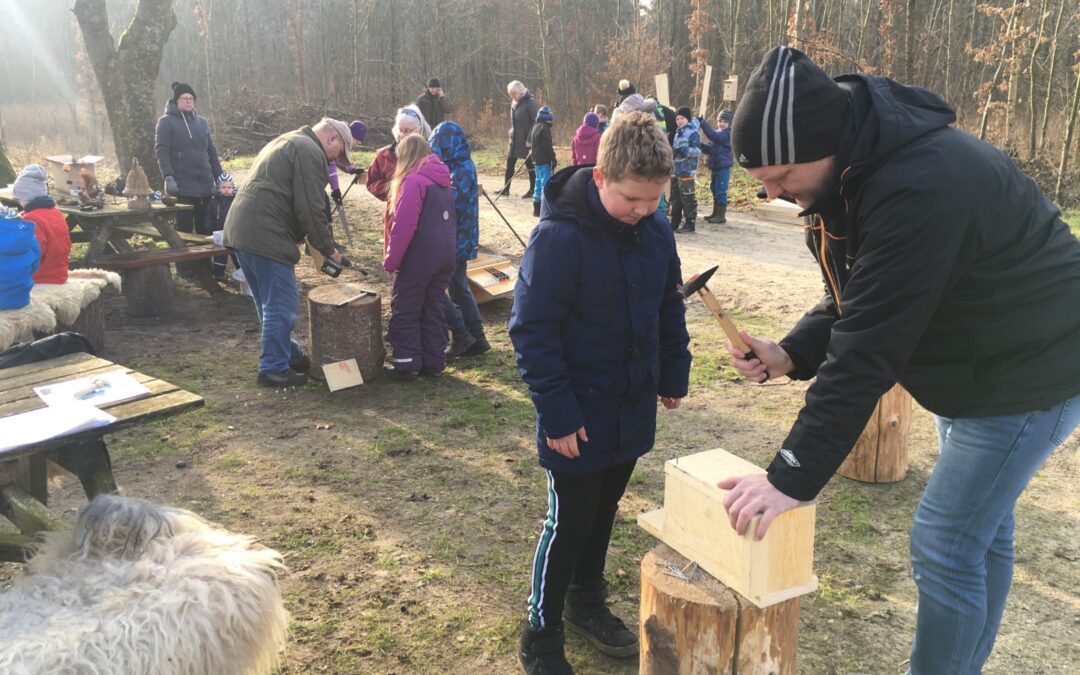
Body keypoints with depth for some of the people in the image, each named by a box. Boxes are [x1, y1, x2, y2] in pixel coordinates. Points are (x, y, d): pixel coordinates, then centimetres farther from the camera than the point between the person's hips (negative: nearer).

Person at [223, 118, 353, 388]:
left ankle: (288, 354, 31)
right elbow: (311, 210, -14)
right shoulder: (311, 153, -8)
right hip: (266, 237, -11)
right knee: (282, 305, -2)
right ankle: (274, 369, 4)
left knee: (270, 304, 19)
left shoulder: (286, 142, 25)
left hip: (241, 230, 11)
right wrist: (329, 250, -4)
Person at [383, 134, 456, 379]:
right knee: (434, 309, 14)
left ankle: (407, 363, 6)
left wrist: (391, 259, -12)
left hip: (419, 256, -7)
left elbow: (404, 226, -19)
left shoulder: (413, 180, -14)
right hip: (445, 255, 8)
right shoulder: (444, 180, 12)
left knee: (405, 311, 4)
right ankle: (434, 361, 19)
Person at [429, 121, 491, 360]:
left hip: (455, 241, -10)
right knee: (459, 286, 15)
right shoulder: (465, 167, 10)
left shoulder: (460, 173, -19)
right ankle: (476, 337, 19)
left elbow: (451, 208, -23)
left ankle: (460, 334, 3)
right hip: (461, 240, 10)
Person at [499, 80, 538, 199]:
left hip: (526, 140, -7)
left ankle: (533, 190, 11)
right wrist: (512, 133, 12)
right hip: (514, 138, 7)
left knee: (530, 164, 2)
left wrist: (530, 139, -20)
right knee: (509, 163, 8)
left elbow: (536, 122, -17)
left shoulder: (530, 102, -14)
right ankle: (505, 189, 16)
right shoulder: (514, 103, 10)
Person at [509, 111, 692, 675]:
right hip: (579, 416, -6)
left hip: (632, 410, 6)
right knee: (569, 523, 5)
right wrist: (557, 412, -20)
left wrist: (673, 375, 13)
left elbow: (670, 305, 12)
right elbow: (532, 330, -20)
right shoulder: (559, 236, -22)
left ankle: (587, 603, 42)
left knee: (602, 513, 21)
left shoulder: (655, 227, -2)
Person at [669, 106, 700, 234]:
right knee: (675, 197, 13)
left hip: (687, 170, -9)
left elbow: (697, 151, -15)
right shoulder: (678, 132, 18)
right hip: (676, 169, 9)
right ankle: (675, 222, 21)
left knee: (688, 198, -6)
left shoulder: (693, 132, -8)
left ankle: (690, 224, -1)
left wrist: (683, 151, -26)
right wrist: (671, 150, 11)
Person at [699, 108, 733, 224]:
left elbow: (713, 136, -28)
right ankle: (715, 213, 26)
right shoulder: (718, 132, 15)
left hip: (723, 167, -9)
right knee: (715, 191, 16)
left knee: (720, 191, -7)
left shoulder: (728, 133, -12)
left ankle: (721, 216, -1)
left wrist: (703, 123, -26)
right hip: (715, 167, 9)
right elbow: (709, 149, 17)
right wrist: (701, 145, -3)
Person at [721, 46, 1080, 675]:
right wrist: (790, 354, -16)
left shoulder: (921, 187, -35)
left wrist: (792, 476, -35)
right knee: (982, 527, 19)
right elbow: (857, 301, 2)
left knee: (945, 543, -5)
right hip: (973, 363, 9)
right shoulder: (848, 169, -6)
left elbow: (868, 349, -37)